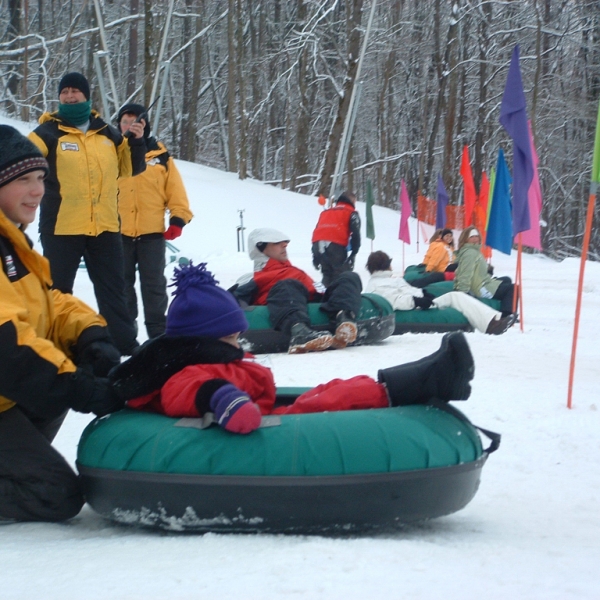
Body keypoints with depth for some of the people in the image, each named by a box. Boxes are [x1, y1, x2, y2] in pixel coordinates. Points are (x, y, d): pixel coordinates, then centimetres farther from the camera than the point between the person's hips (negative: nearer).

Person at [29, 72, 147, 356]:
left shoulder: (106, 133, 10)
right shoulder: (49, 132, -3)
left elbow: (131, 168, 15)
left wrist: (136, 142, 0)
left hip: (105, 226, 4)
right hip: (61, 227, -4)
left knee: (113, 289, 13)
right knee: (58, 291, 3)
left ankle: (124, 344, 22)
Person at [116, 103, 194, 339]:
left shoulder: (160, 156, 6)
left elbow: (175, 189, 6)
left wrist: (178, 218, -4)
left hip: (152, 232, 0)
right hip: (118, 232, 1)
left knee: (154, 285, 5)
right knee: (122, 284, 8)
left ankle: (158, 332, 10)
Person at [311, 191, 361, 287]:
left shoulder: (326, 212, 31)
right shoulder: (351, 213, 14)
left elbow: (317, 231, 27)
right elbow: (355, 234, 0)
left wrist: (316, 256, 27)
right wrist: (353, 253, 0)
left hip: (318, 244, 5)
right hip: (336, 245, -5)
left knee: (327, 274, 17)